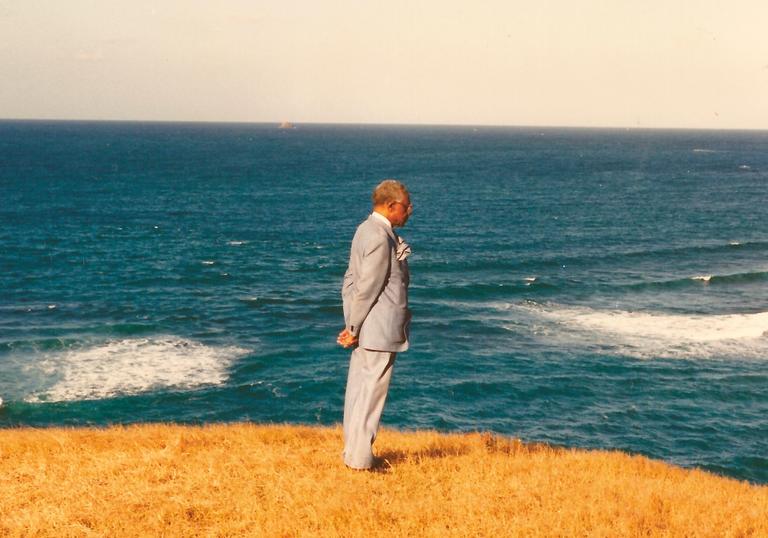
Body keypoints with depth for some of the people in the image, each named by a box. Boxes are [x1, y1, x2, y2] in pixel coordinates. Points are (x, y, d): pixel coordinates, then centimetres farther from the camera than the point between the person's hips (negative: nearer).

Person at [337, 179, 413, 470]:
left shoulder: (366, 230, 12)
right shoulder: (381, 239, -19)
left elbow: (351, 279, 13)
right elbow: (367, 289, -19)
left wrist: (352, 325, 10)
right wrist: (354, 328, -11)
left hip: (365, 327, 10)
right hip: (379, 329, -10)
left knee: (359, 389, 15)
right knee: (371, 392, -3)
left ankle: (353, 451, 25)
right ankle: (359, 458, 4)